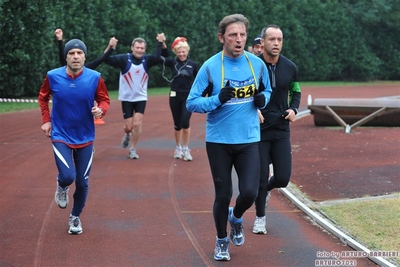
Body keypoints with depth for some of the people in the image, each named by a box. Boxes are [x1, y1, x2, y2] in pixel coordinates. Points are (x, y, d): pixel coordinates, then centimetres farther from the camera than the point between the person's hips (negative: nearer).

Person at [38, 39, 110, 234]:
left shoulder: (95, 78, -13)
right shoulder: (53, 76, -11)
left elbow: (104, 100, 1)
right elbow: (43, 97, 8)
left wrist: (100, 110, -22)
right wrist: (46, 120, -1)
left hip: (85, 137, 1)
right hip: (60, 136, -1)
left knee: (82, 182, 7)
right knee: (68, 176, -19)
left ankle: (75, 217, 32)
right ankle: (61, 187, 20)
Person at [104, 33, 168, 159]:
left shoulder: (147, 60, -5)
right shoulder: (124, 59, -14)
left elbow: (163, 56, -8)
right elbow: (107, 59, -23)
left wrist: (162, 43, -24)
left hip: (141, 98, 1)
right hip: (126, 98, -1)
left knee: (137, 124, -8)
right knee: (129, 127, 3)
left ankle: (133, 150, 10)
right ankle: (127, 135, 40)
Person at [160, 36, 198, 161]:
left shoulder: (193, 64, 0)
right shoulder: (173, 62, 0)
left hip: (188, 97, -1)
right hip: (175, 96, 1)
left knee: (185, 122, -15)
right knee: (177, 124, 9)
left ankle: (186, 149, -1)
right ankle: (178, 148, 28)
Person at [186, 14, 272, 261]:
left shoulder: (257, 64, -1)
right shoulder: (210, 67, -10)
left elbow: (267, 91, 16)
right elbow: (191, 103, -8)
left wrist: (262, 99, -7)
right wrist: (217, 99, -25)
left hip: (249, 141, 2)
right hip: (219, 141, -2)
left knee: (249, 192, -8)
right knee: (223, 195, 4)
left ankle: (236, 218, 27)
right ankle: (222, 240, 29)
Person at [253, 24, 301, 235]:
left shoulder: (290, 67, 0)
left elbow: (296, 92, 17)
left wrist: (293, 109, -1)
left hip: (281, 130, 3)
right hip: (258, 130, -3)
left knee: (283, 178, 0)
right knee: (260, 177, 1)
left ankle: (266, 189, 36)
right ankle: (260, 217, 23)